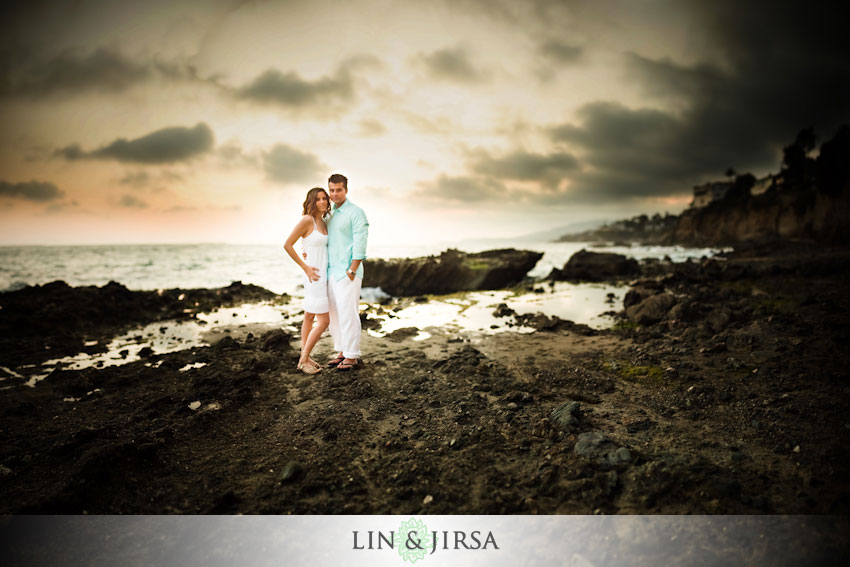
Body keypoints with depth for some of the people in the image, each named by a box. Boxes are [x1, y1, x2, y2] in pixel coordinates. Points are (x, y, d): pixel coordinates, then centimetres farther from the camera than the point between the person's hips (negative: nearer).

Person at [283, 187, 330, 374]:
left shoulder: (323, 223, 10)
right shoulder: (307, 220, -15)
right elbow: (287, 245, -16)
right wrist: (306, 268, -16)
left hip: (322, 275, 9)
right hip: (314, 276, -9)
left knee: (310, 317, 14)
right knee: (323, 321, -7)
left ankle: (304, 357, 23)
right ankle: (303, 360, 5)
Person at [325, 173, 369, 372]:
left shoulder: (355, 212, -7)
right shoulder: (330, 214, 17)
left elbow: (359, 245, -14)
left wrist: (352, 271, -17)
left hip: (347, 272, -8)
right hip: (331, 271, 8)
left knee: (348, 313, -6)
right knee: (334, 313, 11)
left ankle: (352, 356, 1)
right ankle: (342, 351, 21)